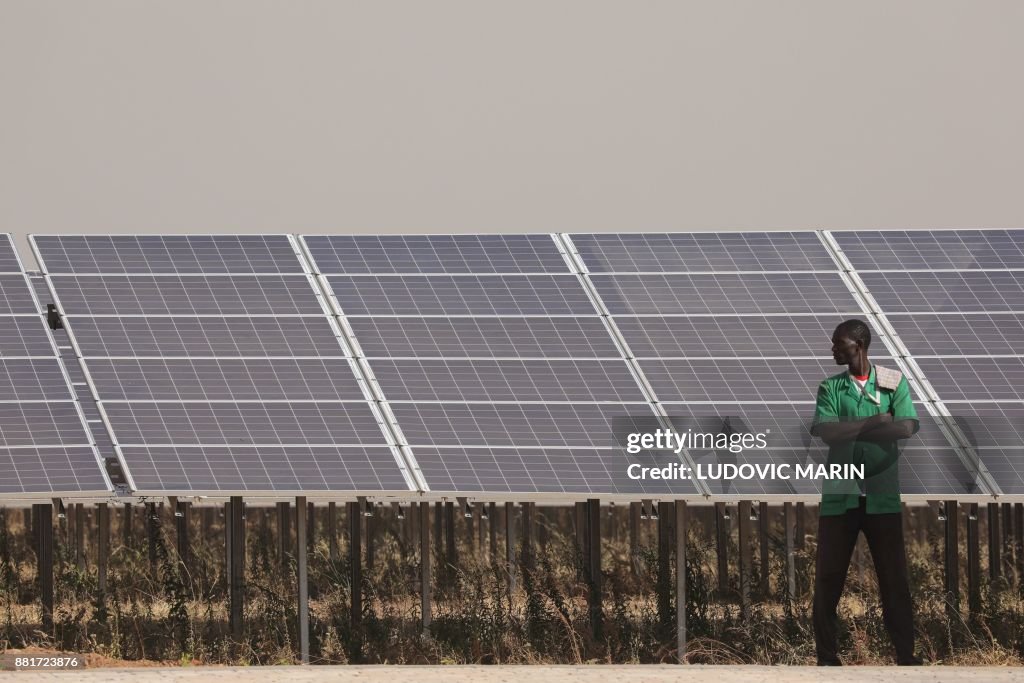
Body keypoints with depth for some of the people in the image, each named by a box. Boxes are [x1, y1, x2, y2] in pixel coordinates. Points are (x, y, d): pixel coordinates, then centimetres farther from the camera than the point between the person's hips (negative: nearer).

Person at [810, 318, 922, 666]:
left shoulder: (894, 382, 5)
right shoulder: (829, 388, 8)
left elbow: (909, 427, -10)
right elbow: (826, 431, -8)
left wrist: (849, 429, -11)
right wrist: (875, 422, -13)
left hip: (882, 494, -1)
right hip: (839, 494, 1)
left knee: (894, 575, 1)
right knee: (828, 576, 0)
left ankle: (906, 654, 6)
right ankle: (826, 656, 7)